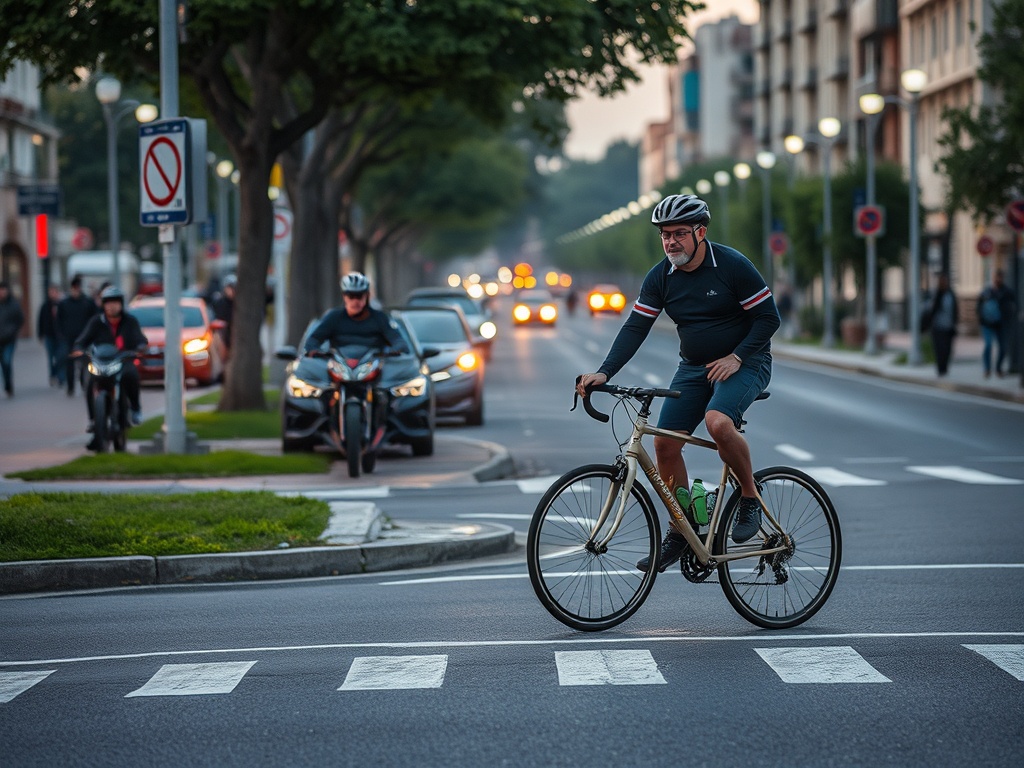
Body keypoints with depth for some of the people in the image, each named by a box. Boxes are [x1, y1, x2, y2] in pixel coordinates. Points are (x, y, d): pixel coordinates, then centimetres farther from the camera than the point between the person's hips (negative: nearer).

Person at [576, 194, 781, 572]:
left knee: (718, 421, -33)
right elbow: (635, 327, -6)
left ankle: (750, 499, -10)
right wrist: (603, 373, -18)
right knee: (665, 444, -5)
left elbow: (768, 317, -12)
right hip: (694, 367, 6)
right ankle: (680, 532, 9)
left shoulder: (733, 265, -16)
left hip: (743, 363, -6)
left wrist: (736, 356, -22)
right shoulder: (660, 278, -3)